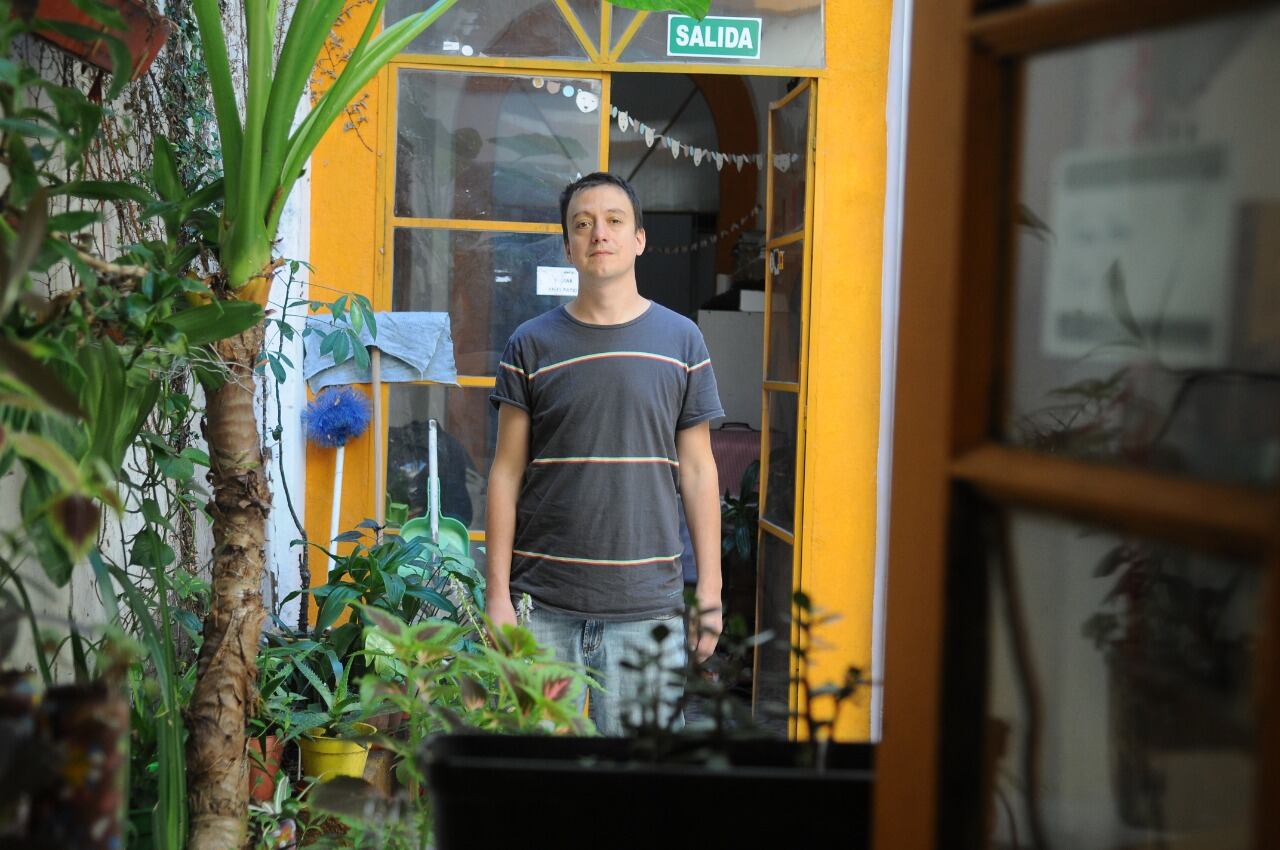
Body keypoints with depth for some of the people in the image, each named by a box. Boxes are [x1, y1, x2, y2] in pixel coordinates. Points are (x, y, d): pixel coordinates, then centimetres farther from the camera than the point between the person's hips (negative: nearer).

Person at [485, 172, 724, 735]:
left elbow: (698, 471, 6)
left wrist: (710, 589, 2)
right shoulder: (532, 345, 3)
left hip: (648, 604, 0)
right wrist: (497, 594, -2)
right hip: (544, 605, 0)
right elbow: (506, 473, 4)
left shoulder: (680, 340, 5)